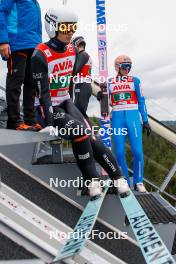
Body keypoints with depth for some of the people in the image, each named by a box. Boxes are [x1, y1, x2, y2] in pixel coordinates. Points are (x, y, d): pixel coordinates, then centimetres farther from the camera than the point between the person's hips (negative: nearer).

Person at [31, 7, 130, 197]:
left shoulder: (72, 51, 3)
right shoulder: (41, 55, -18)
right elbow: (43, 92, -20)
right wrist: (49, 123, -25)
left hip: (65, 103, 5)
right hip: (48, 107, -5)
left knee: (89, 137, -15)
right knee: (78, 129, -28)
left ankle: (118, 177, -9)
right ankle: (92, 180, -16)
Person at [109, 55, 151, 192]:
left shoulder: (135, 81, 7)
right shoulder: (110, 83, 11)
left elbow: (141, 101, 7)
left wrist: (145, 121, 4)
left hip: (133, 116, -1)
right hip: (117, 118, 2)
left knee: (137, 151, -9)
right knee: (119, 151, -1)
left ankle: (138, 182, 6)